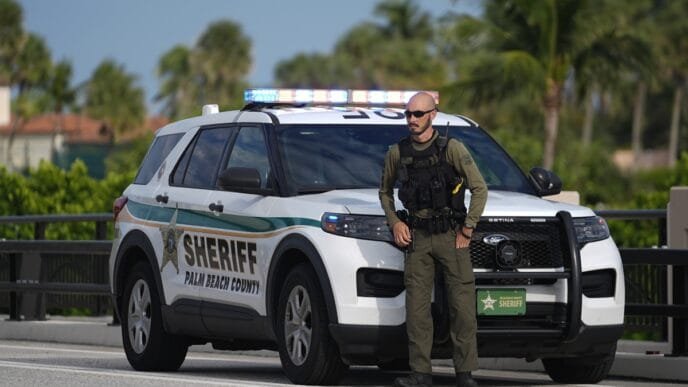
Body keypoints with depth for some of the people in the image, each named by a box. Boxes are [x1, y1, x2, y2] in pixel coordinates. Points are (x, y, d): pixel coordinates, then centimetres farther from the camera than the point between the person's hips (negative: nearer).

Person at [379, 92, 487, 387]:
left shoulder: (451, 149, -5)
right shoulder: (397, 153, 7)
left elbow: (479, 189, -2)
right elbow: (385, 191, 22)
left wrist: (467, 229, -6)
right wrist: (395, 222, 7)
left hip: (450, 237, -3)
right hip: (416, 238, 3)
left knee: (462, 305, -5)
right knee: (416, 307, -2)